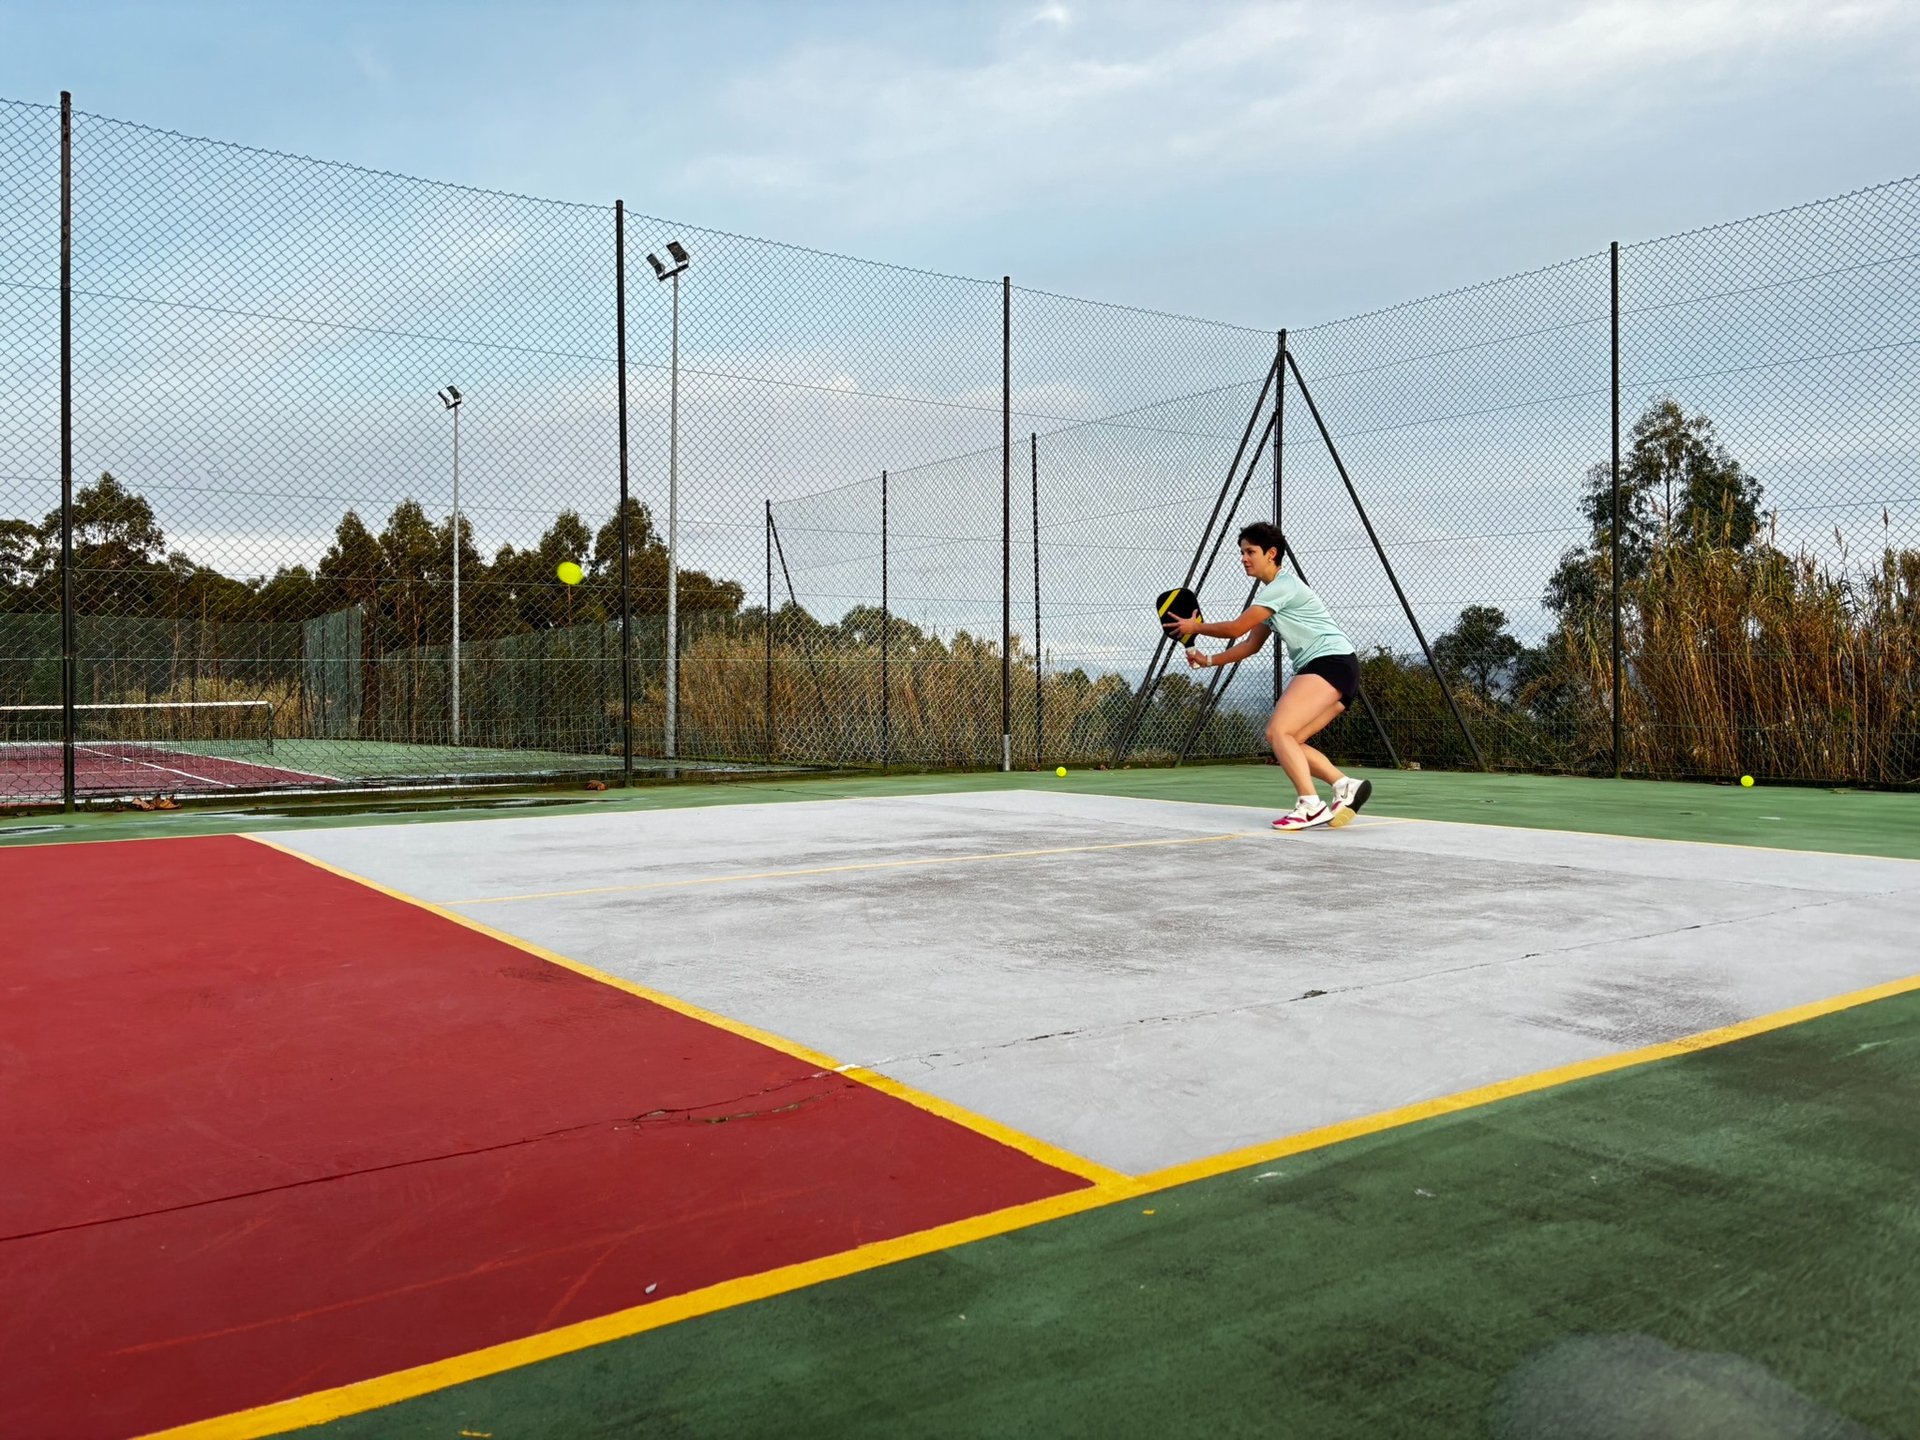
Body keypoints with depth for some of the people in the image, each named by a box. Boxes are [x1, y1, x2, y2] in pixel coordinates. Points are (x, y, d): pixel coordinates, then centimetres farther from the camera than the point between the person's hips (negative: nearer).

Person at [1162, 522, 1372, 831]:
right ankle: (1346, 786, -1)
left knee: (1278, 731, -21)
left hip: (1334, 662, -10)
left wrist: (1195, 627, 4)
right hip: (1317, 668, 10)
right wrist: (1208, 660, 13)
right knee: (1284, 740, 4)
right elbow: (1249, 645, 23)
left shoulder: (1283, 586, -10)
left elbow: (1235, 629, -10)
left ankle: (1311, 806, -27)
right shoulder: (1269, 595, 21)